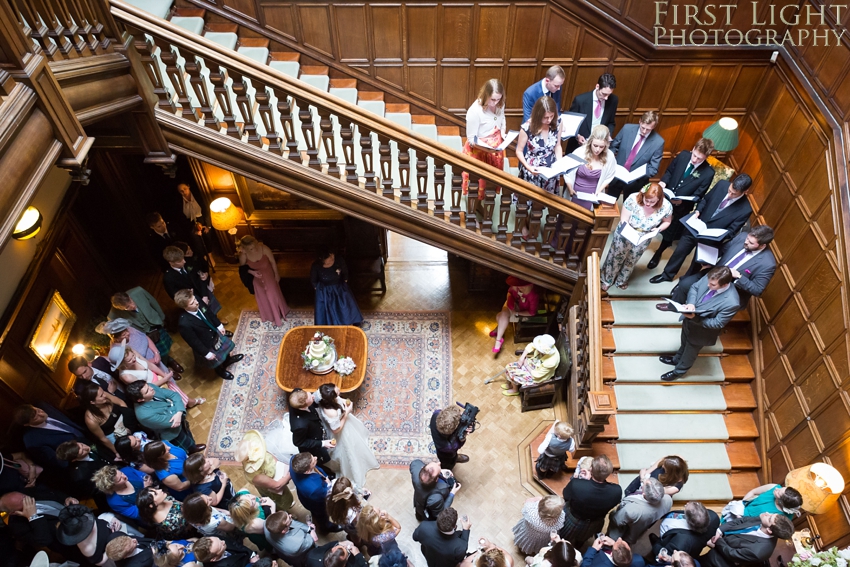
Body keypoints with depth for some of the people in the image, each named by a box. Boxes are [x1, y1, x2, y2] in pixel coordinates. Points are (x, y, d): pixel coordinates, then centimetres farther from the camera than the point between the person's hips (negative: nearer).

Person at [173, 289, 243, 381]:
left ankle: (228, 359, 67)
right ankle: (220, 370, 60)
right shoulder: (184, 323, -43)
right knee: (217, 360, 24)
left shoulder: (197, 302, -25)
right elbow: (194, 342, -28)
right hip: (206, 345, -6)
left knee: (226, 346, 32)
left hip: (214, 333, 6)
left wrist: (219, 325, 1)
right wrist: (206, 353, -18)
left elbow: (209, 313, -3)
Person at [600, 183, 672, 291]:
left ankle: (622, 280, 53)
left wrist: (658, 229, -25)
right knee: (616, 257, 20)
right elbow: (624, 221, -25)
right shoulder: (632, 199, -33)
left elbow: (667, 221, -4)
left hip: (643, 239, 2)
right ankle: (607, 279, 47)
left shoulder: (666, 206, -26)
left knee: (631, 260, 26)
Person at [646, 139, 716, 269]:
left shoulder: (708, 173, -22)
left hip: (681, 207, -2)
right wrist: (663, 181, -18)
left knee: (670, 232, 17)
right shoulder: (683, 155, -15)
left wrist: (682, 201, -32)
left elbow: (698, 196, -15)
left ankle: (658, 254, 43)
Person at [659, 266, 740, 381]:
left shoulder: (731, 303, -39)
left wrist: (695, 318, -35)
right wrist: (691, 303, -26)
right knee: (684, 342, 33)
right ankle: (676, 359, 62)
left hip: (701, 331, -5)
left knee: (690, 351, 24)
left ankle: (679, 371, 51)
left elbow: (717, 323, -27)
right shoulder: (710, 278, -24)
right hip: (689, 320, 5)